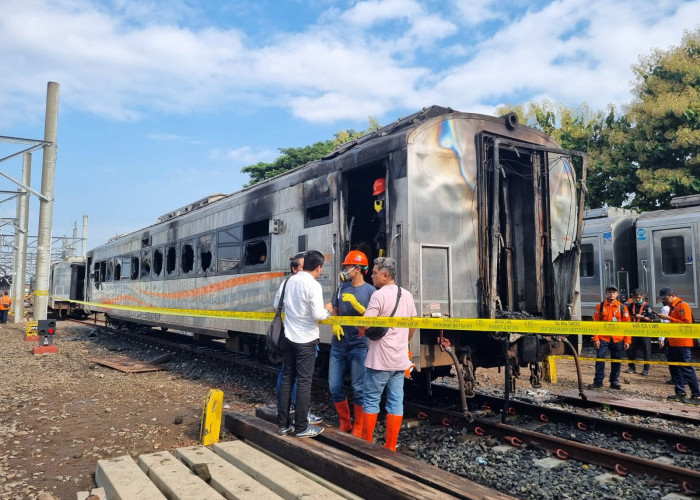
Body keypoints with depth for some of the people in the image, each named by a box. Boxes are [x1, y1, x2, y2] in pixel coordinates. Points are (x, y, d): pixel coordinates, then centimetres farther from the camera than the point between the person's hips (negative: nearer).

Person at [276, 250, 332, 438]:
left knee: (286, 379, 12)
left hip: (288, 337, 6)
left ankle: (283, 425, 18)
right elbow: (318, 315, -22)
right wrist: (327, 311, -2)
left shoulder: (290, 281, 4)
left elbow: (277, 305, 15)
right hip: (306, 340, -6)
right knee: (304, 382, 2)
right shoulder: (313, 285, -16)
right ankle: (302, 427, 9)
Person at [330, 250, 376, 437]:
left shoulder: (370, 290, -5)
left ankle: (358, 429, 17)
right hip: (338, 345, 6)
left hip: (359, 346, -5)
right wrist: (335, 324, -2)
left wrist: (355, 304, -20)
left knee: (358, 388, 1)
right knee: (334, 386, 8)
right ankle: (344, 423, 26)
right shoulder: (342, 287, 11)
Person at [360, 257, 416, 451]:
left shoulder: (379, 295, -14)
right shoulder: (407, 295, 8)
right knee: (396, 401, 7)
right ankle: (391, 446, 13)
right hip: (400, 359, 7)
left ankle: (366, 442, 13)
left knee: (371, 400, 5)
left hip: (379, 359, -6)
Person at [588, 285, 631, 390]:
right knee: (600, 360, -3)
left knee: (616, 361, 8)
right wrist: (596, 339, -6)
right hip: (603, 339, -1)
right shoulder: (600, 307, 4)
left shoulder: (622, 308, 6)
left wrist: (627, 340, -2)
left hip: (618, 340, 1)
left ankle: (614, 382, 20)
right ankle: (598, 381, 4)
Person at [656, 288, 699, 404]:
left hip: (682, 343, -10)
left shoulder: (682, 305, -12)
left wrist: (669, 318, -22)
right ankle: (680, 392, 20)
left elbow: (686, 323, -21)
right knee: (674, 368, 12)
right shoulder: (672, 307, 15)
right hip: (673, 342, 10)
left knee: (686, 369, -7)